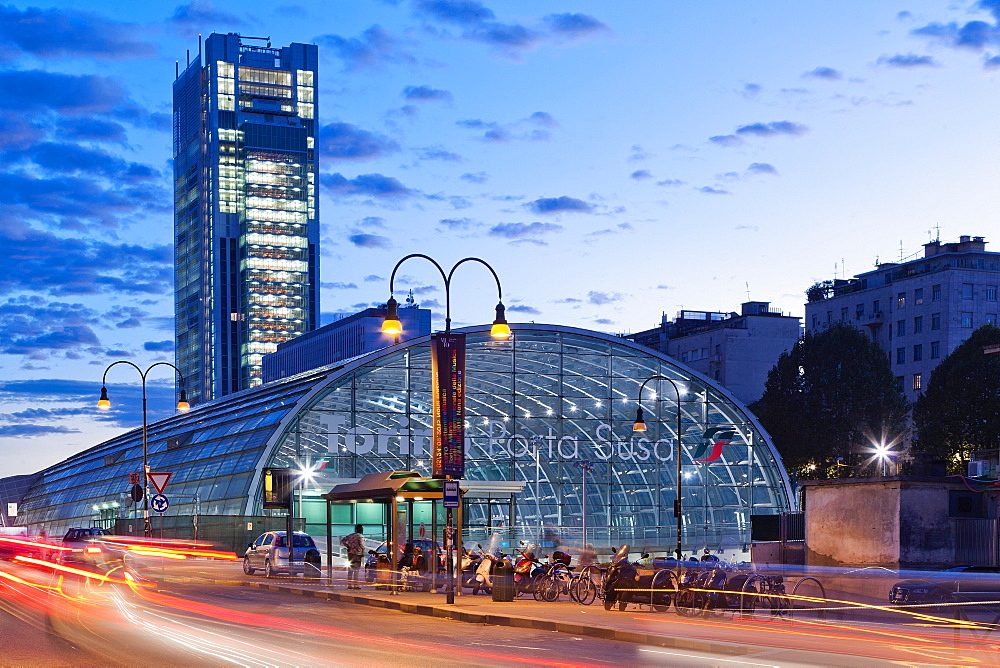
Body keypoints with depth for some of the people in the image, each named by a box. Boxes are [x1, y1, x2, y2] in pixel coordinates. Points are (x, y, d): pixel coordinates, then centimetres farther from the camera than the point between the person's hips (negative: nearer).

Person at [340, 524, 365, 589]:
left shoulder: (350, 535, 12)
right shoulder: (360, 536, -8)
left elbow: (342, 540, 9)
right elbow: (362, 545, -18)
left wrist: (347, 546, 5)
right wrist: (363, 554, -11)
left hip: (350, 553, 6)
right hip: (357, 554, -6)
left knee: (350, 570, 9)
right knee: (356, 570, -3)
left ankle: (349, 585, 10)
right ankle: (356, 585, -3)